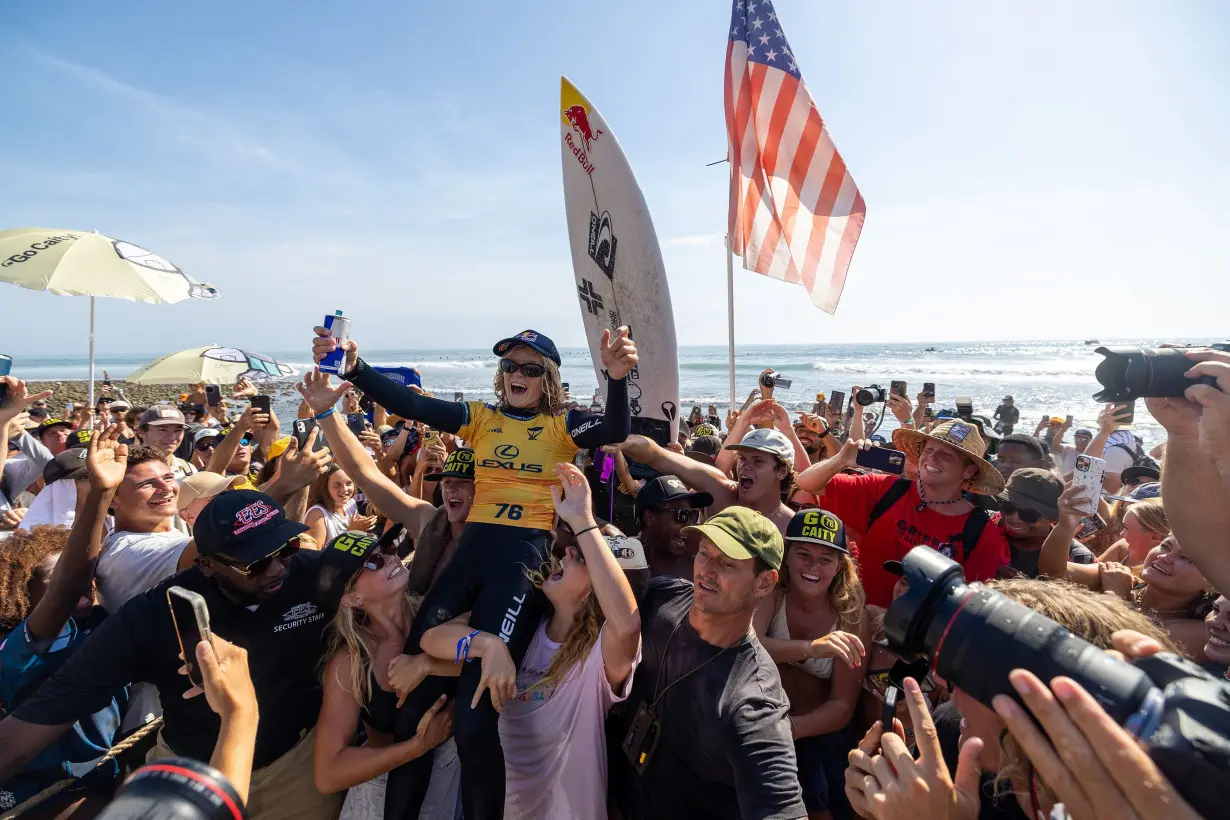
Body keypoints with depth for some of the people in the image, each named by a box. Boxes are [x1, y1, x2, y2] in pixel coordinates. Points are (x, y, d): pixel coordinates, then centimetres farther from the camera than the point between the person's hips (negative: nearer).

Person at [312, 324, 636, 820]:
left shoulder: (563, 425, 5)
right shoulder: (481, 418, 14)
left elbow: (615, 431, -13)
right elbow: (410, 405, 4)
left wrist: (616, 378, -32)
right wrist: (353, 367, -9)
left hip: (525, 558, -4)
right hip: (470, 551, 4)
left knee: (474, 718, -7)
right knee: (409, 704, 6)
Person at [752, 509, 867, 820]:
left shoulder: (852, 616, -17)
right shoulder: (770, 592, -21)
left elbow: (843, 706, -17)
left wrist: (792, 727, -36)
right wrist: (810, 648, -53)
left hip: (821, 733, 1)